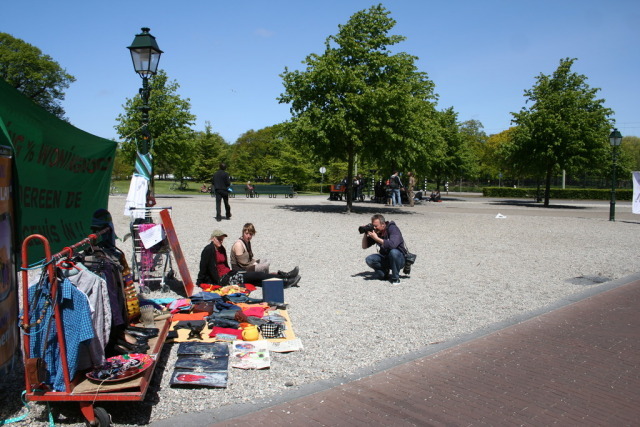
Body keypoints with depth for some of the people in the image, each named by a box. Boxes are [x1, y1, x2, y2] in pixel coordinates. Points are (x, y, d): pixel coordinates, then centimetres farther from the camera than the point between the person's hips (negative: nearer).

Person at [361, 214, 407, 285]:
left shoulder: (393, 229, -20)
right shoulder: (375, 231, -3)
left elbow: (392, 244, -39)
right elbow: (364, 246, 0)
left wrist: (376, 238, -34)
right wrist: (365, 234, -16)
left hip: (399, 258, -5)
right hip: (385, 259, 5)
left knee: (393, 252, -38)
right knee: (369, 260, -20)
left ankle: (395, 278, -19)